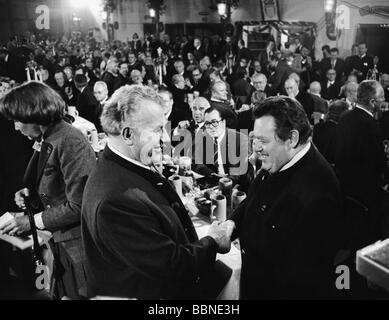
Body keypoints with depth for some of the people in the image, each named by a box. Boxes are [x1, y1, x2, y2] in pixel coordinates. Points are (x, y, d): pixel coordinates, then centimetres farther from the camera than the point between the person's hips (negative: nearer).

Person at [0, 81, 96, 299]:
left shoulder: (70, 141, -20)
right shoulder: (47, 141, 7)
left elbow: (78, 205, -22)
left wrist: (33, 221, -14)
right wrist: (31, 194, 0)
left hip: (80, 244, -8)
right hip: (62, 242, 8)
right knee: (64, 294, 16)